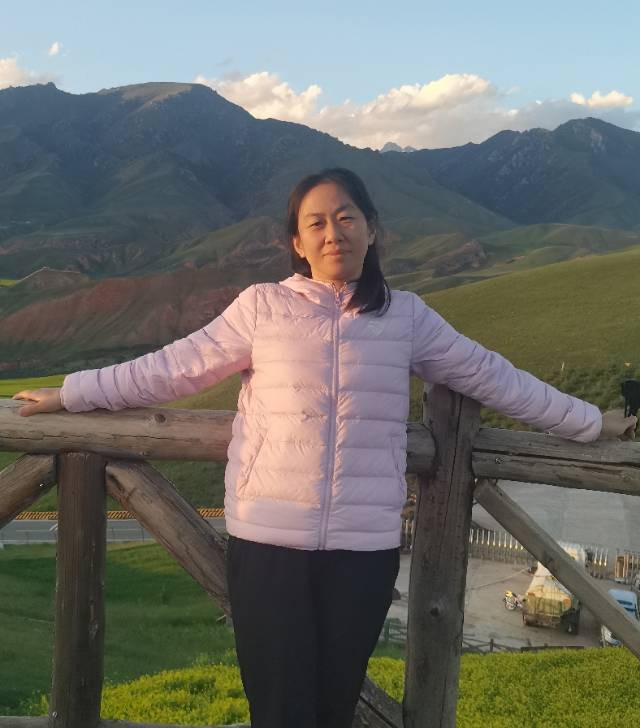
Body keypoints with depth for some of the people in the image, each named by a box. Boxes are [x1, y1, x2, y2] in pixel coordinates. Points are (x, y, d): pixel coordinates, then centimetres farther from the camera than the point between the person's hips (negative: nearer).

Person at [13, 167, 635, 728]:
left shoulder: (406, 317, 7)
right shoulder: (263, 306, 2)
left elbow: (491, 378, 13)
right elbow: (172, 368, 5)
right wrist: (69, 394, 7)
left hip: (365, 547, 2)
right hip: (268, 542, -1)